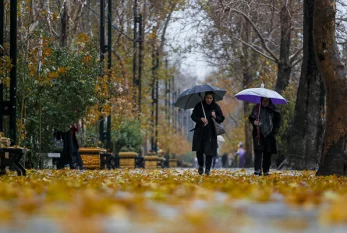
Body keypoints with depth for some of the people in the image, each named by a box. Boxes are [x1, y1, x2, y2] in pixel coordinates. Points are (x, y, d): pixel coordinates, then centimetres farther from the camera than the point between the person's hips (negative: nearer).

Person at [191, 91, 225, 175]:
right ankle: (200, 166, 24)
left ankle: (208, 169, -2)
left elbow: (221, 119, 4)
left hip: (211, 132, -1)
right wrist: (201, 119, -15)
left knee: (209, 151, -7)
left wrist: (215, 117, -17)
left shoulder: (216, 107, 1)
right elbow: (193, 116, 3)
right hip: (200, 131, 1)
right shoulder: (199, 106, 1)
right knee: (199, 150, 1)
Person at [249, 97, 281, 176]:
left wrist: (275, 130, 0)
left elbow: (278, 120, 12)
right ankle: (257, 170, -17)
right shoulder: (256, 108, 6)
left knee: (268, 154, 3)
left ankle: (266, 171, 9)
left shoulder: (274, 109, 5)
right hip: (258, 134, -1)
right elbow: (250, 118, 14)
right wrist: (253, 121, -9)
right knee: (258, 152, -12)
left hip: (269, 134, 1)